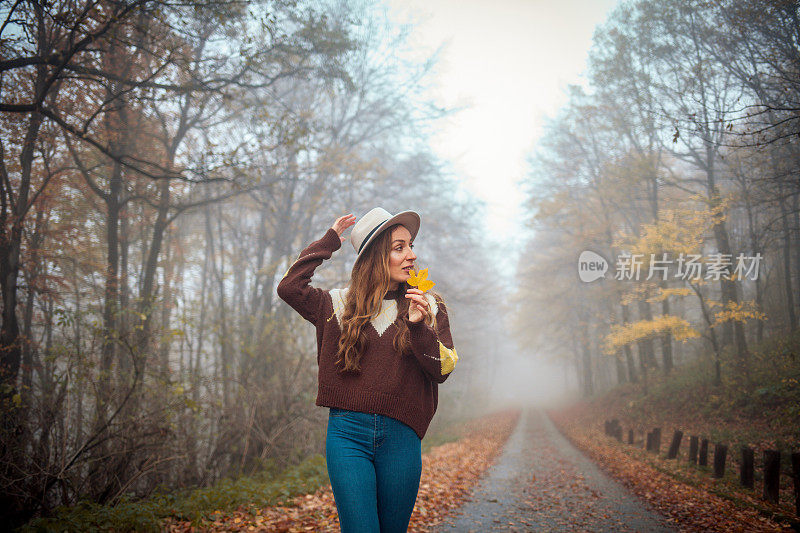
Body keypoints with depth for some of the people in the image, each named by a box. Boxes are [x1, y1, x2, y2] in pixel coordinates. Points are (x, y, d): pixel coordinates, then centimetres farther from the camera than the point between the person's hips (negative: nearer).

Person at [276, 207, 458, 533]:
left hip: (400, 436, 1)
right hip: (347, 432, -1)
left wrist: (419, 327, -16)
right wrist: (329, 241, 5)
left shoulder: (429, 307, 7)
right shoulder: (341, 305, 8)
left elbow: (442, 371, 1)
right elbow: (289, 287, -1)